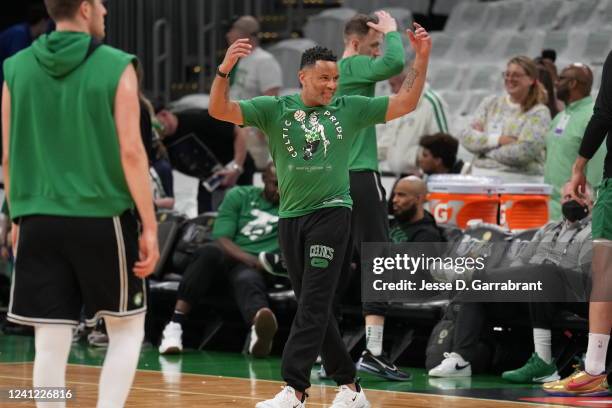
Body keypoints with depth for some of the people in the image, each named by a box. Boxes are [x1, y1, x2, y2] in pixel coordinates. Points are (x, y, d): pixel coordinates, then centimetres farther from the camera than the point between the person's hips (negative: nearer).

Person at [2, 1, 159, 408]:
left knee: (51, 342, 4)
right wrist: (150, 226, -6)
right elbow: (130, 152, -10)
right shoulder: (116, 67, -6)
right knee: (127, 328, 13)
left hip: (40, 222, 3)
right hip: (102, 219, -3)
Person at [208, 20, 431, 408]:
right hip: (291, 215, 3)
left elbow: (406, 103, 8)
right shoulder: (274, 109, 4)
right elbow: (220, 110, -6)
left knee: (313, 306, -12)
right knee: (314, 309, 8)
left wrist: (422, 58, -3)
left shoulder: (349, 110, 5)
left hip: (331, 212, -3)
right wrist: (226, 68, -22)